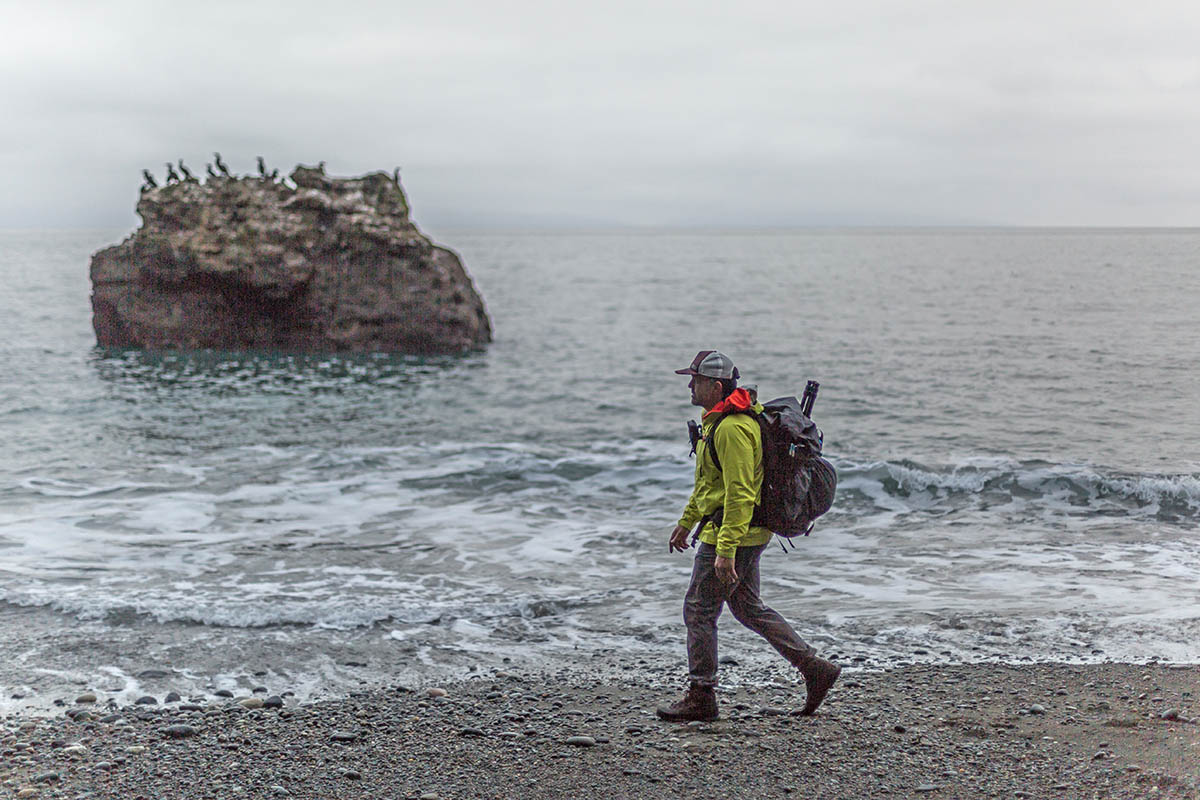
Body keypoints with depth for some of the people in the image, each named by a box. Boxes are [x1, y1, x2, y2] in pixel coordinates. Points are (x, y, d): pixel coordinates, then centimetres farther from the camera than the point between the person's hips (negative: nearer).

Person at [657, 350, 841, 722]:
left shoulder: (732, 429, -20)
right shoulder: (717, 422, 14)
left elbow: (739, 495, -25)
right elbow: (707, 482, 26)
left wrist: (725, 551, -27)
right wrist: (685, 522, 31)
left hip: (733, 533, -10)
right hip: (747, 534, 10)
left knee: (699, 609, -1)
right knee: (748, 607, 16)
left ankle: (701, 698, 7)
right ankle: (814, 668, 16)